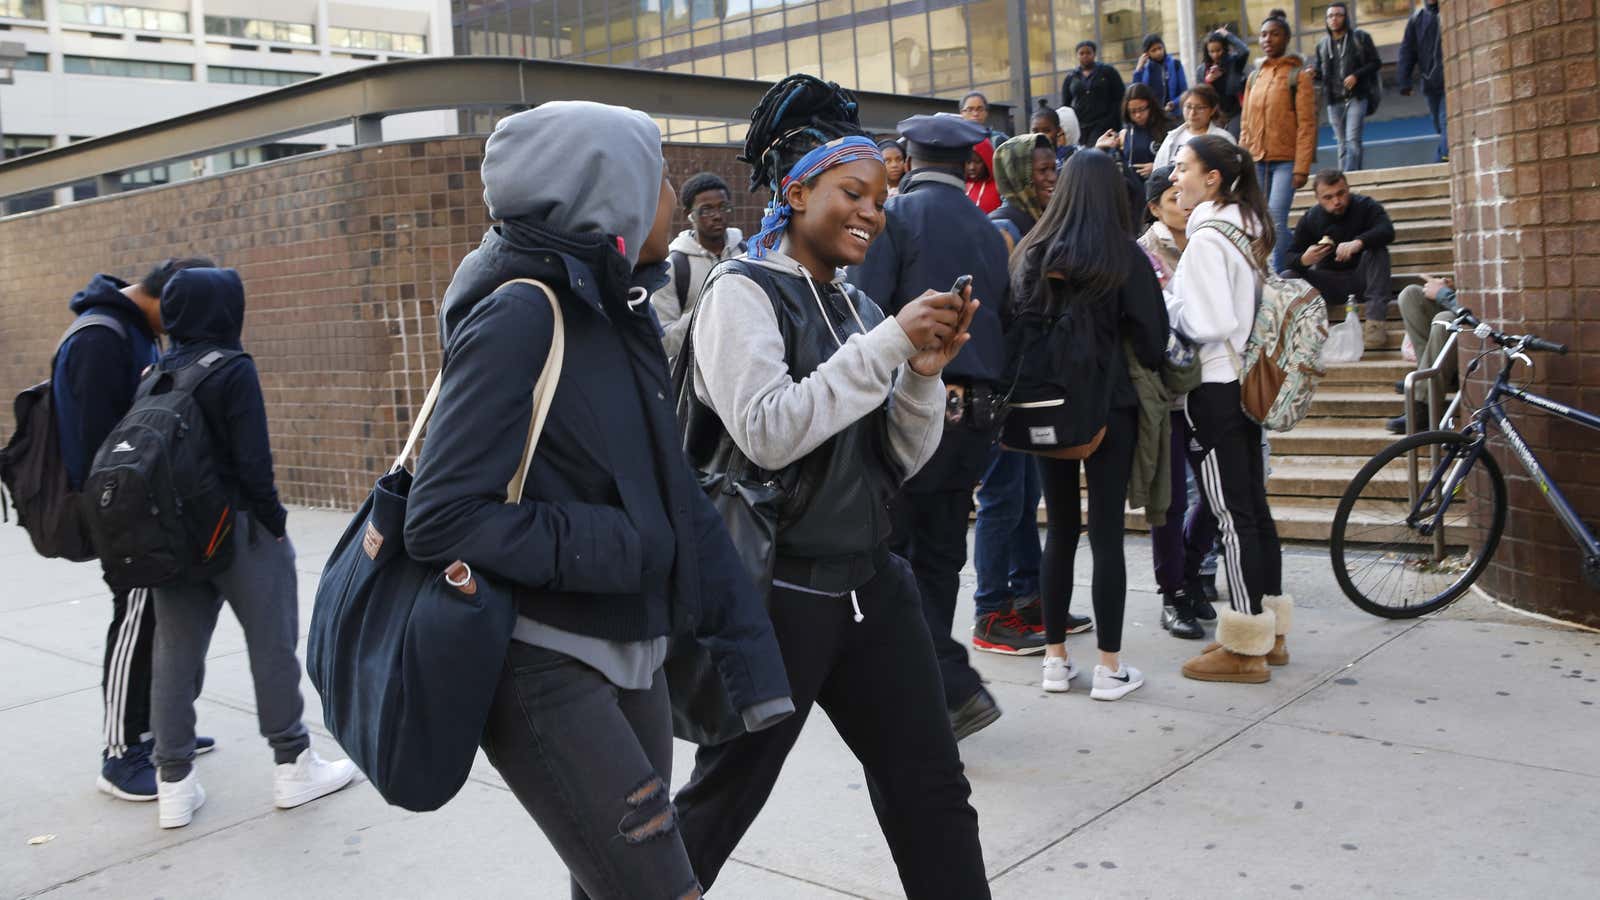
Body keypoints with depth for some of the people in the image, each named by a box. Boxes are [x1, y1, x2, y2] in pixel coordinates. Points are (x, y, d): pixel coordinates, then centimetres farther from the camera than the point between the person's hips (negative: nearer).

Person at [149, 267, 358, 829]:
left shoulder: (155, 373, 5)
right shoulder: (232, 369, -14)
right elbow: (252, 459, -17)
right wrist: (274, 518, -7)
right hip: (236, 525, -6)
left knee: (176, 650, 10)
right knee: (272, 642, 6)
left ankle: (175, 782, 15)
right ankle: (292, 764, 14)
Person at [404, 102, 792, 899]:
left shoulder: (616, 309, 8)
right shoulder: (519, 314, -17)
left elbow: (668, 493, 7)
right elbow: (440, 522, -22)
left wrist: (746, 648, 3)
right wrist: (613, 548, -17)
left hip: (628, 655, 8)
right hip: (543, 667, -8)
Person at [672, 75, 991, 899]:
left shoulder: (855, 304, 11)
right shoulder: (744, 291, -9)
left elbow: (899, 462, 10)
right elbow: (765, 434, -23)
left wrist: (926, 369, -7)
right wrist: (889, 344, -21)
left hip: (868, 581, 7)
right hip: (775, 591, -6)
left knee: (932, 792, 7)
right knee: (722, 800, 9)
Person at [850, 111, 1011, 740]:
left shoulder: (893, 218, -5)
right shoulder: (989, 231, 15)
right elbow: (1002, 322, 16)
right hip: (972, 410, 7)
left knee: (892, 554, 1)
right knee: (939, 557, 15)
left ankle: (957, 686, -6)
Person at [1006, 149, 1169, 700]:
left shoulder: (1030, 254, 1)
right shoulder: (1125, 257, -8)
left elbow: (1012, 333, 5)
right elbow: (1151, 340, -7)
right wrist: (1150, 369, 14)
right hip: (1107, 407, -3)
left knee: (1060, 531, 13)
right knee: (1106, 533, 2)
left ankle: (1055, 658, 17)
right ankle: (1109, 668, 6)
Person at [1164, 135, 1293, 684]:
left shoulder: (1206, 239, -15)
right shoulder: (1248, 231, 13)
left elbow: (1208, 324, -20)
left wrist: (1165, 300, -6)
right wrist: (1177, 295, 16)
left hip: (1213, 390, -9)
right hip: (1245, 382, 9)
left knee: (1233, 515, -5)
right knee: (1253, 508, 14)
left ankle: (1245, 648, 2)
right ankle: (1269, 632, 23)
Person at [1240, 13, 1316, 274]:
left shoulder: (1298, 76, -1)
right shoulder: (1254, 77, 14)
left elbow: (1306, 125, -6)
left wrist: (1302, 168, -13)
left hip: (1286, 161, -5)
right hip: (1256, 161, 5)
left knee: (1276, 220, -14)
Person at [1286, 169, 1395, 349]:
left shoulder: (1365, 206, -7)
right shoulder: (1310, 218, -1)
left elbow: (1387, 231, -26)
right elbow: (1291, 257, -3)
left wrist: (1358, 243, -46)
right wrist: (1303, 260, -29)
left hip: (1360, 278, -1)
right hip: (1328, 283, 2)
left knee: (1377, 249, -30)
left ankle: (1376, 320, -37)